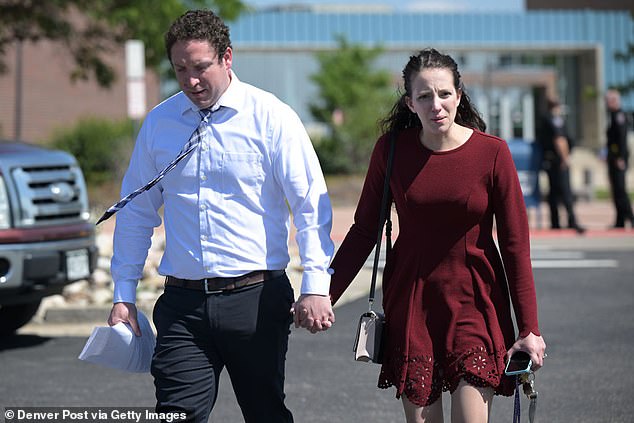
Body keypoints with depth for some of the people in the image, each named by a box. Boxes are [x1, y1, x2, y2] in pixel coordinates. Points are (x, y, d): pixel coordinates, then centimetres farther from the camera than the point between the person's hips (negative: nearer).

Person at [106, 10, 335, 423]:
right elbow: (136, 212, 15)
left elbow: (311, 205, -6)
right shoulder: (158, 123, 8)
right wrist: (124, 294, 10)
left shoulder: (272, 117, -3)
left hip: (256, 296, -2)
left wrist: (316, 285, -15)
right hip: (182, 303, 2)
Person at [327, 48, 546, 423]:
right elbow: (364, 230, 6)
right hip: (410, 303, 2)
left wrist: (529, 328, -6)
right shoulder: (392, 150, -3)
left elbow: (515, 245, -5)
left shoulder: (492, 153, -8)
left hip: (474, 302, -2)